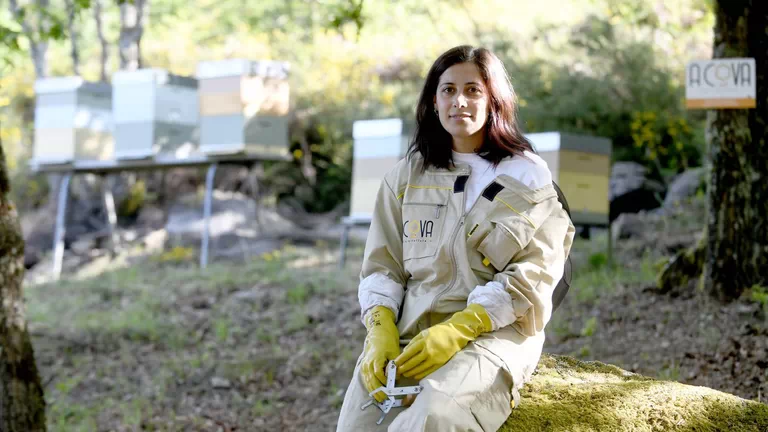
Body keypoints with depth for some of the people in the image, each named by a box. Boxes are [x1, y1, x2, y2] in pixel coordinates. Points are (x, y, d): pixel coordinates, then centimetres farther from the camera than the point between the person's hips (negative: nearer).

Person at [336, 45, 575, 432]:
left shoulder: (527, 178, 7)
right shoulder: (406, 176, 17)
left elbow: (531, 276, -3)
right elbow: (382, 265, 13)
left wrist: (457, 331, -16)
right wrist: (381, 331, -8)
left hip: (493, 331, -3)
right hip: (407, 328, 3)